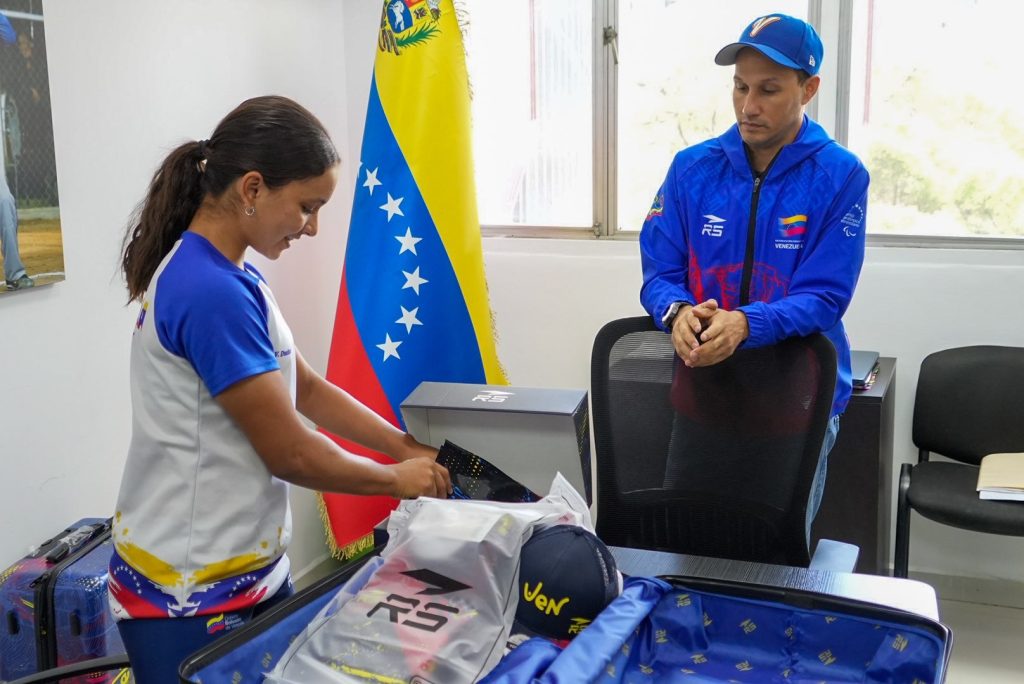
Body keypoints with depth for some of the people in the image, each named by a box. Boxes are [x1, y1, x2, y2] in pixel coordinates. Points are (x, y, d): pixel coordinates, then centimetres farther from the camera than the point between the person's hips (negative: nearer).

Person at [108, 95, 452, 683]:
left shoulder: (228, 277, 6)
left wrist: (410, 448, 6)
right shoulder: (211, 292, -25)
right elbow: (289, 452, -20)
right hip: (192, 595, -9)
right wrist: (399, 480, -5)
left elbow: (307, 388, 12)